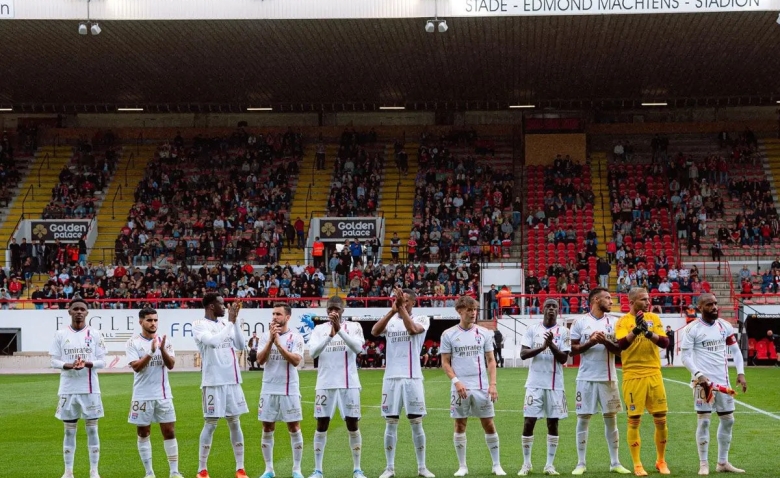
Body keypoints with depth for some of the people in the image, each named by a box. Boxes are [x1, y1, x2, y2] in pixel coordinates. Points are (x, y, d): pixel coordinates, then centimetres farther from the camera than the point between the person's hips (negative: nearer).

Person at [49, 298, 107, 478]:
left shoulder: (95, 334, 2)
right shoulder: (60, 335, 3)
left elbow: (102, 361, 1)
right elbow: (54, 361, 1)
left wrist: (88, 364, -19)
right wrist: (69, 365, -18)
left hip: (90, 389, 0)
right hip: (68, 389, 0)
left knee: (92, 429, 2)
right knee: (69, 430, 6)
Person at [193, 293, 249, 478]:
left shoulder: (226, 323, 12)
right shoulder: (199, 325, -7)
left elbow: (241, 346, 6)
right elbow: (213, 341, -24)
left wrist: (235, 321, -1)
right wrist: (231, 322, -17)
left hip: (232, 381, 6)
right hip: (213, 382, -6)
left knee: (235, 422, 8)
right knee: (211, 424, -2)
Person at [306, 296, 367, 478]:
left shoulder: (354, 327, 2)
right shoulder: (319, 329, 5)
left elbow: (358, 348, -15)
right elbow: (313, 352, -10)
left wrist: (340, 330, -26)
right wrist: (330, 335, -25)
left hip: (349, 384, -1)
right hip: (325, 384, 1)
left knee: (352, 425, 2)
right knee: (322, 425, 2)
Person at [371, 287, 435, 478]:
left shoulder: (422, 319, 3)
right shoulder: (390, 320, 8)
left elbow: (413, 329, -20)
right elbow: (374, 331, -13)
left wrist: (401, 308, -18)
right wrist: (392, 311, -22)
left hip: (412, 378, -2)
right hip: (391, 378, 2)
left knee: (416, 423, 3)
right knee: (390, 424, 4)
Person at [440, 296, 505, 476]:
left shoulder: (484, 333, 5)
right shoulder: (449, 334, 0)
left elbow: (490, 361, 7)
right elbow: (445, 363, 1)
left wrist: (493, 384, -4)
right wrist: (456, 382, -12)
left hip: (482, 387, 1)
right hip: (460, 388, -1)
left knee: (489, 425, 3)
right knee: (460, 425, 3)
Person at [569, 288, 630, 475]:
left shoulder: (613, 322, 6)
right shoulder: (580, 322, 0)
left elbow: (619, 349, 3)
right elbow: (572, 349, -1)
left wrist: (605, 341, -14)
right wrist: (590, 343, -15)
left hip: (608, 378, 2)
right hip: (586, 378, -2)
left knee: (611, 418, 6)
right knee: (583, 419, 1)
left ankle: (615, 462, 14)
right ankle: (581, 463, 8)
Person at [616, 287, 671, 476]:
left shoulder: (653, 318, 7)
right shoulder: (623, 321, -3)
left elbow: (665, 342, -5)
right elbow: (621, 344, -19)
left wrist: (648, 332, -21)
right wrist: (636, 330, -33)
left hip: (654, 375, 3)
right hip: (633, 377, -3)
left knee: (661, 420, 6)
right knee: (634, 420, 0)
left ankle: (661, 461, 22)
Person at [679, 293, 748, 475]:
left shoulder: (725, 326, 8)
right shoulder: (692, 329, -7)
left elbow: (735, 351, 12)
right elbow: (686, 356, -9)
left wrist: (740, 373, 0)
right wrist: (698, 375, -21)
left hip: (723, 380, 6)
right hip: (703, 381, -5)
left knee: (728, 419, 9)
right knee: (704, 421, -4)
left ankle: (723, 462, 19)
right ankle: (703, 464, 3)